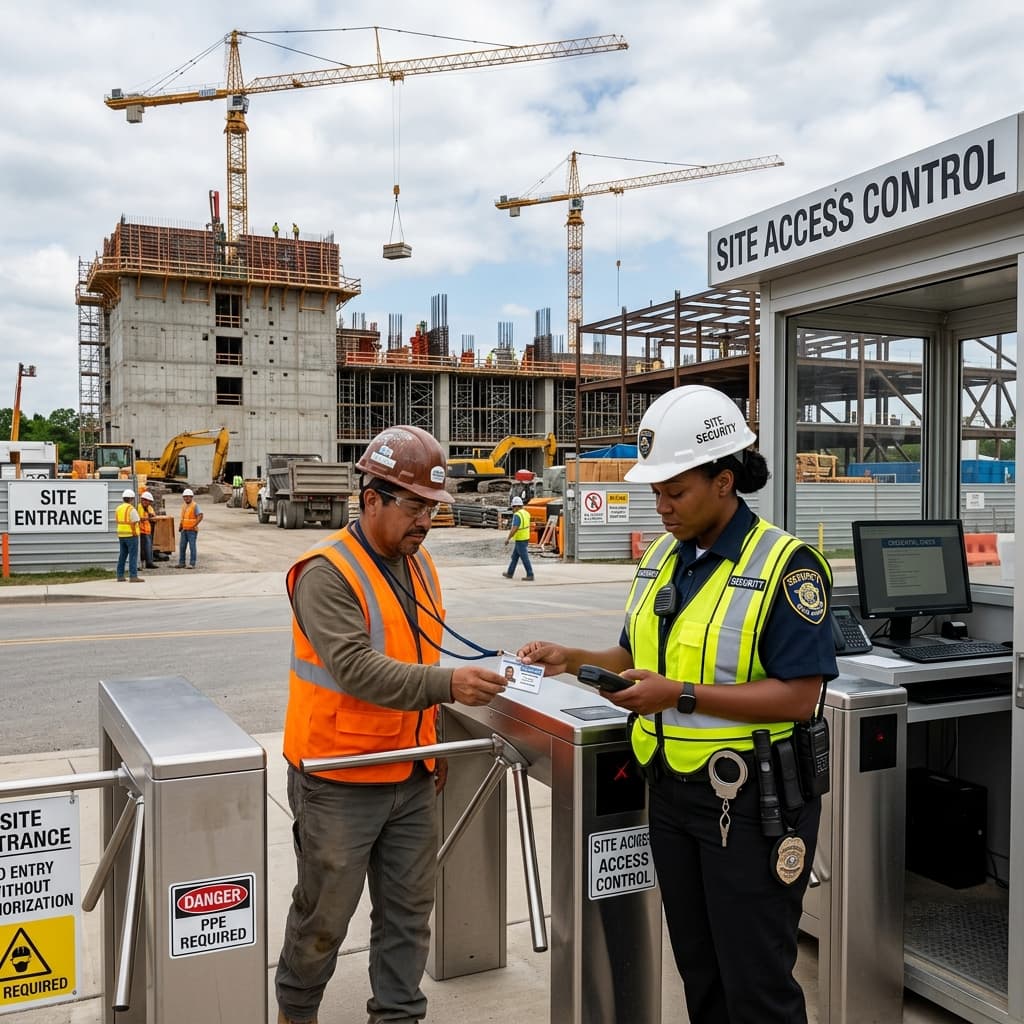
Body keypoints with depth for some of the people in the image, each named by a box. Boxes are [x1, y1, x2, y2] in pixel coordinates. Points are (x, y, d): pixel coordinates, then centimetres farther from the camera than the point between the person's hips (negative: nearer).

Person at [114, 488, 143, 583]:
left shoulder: (118, 508, 10)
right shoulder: (132, 509, -13)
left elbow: (117, 521, 9)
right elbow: (134, 523, -17)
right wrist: (135, 533, -5)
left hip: (121, 535, 7)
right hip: (131, 535, -7)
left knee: (122, 555, 12)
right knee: (133, 556, -5)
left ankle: (120, 576, 13)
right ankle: (133, 576, -8)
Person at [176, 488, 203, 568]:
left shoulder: (195, 506, -9)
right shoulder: (183, 505, 14)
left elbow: (200, 516, -19)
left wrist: (194, 525, -18)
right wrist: (180, 526, 14)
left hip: (192, 530, -7)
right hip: (184, 530, 7)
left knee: (192, 546, -5)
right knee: (182, 546, 8)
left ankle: (192, 564, -2)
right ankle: (181, 563, 16)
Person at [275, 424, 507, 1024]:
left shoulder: (420, 565, 7)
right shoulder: (327, 573, -18)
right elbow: (357, 669, -29)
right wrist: (447, 685, -38)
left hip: (411, 777, 7)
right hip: (339, 781, -6)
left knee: (410, 909, 13)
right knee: (326, 913, 10)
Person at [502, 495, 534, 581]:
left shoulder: (517, 515, -21)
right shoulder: (526, 513, 8)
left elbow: (514, 529, -25)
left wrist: (507, 539, -16)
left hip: (520, 540, -10)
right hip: (525, 538, 10)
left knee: (525, 558, -4)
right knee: (515, 557, 18)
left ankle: (530, 575, -1)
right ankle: (510, 573, 27)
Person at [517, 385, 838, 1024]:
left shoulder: (785, 564, -16)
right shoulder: (662, 557, 7)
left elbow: (799, 696, -20)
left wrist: (681, 695, -25)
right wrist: (575, 660, -2)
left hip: (752, 802, -7)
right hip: (671, 790, 7)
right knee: (699, 970, 20)